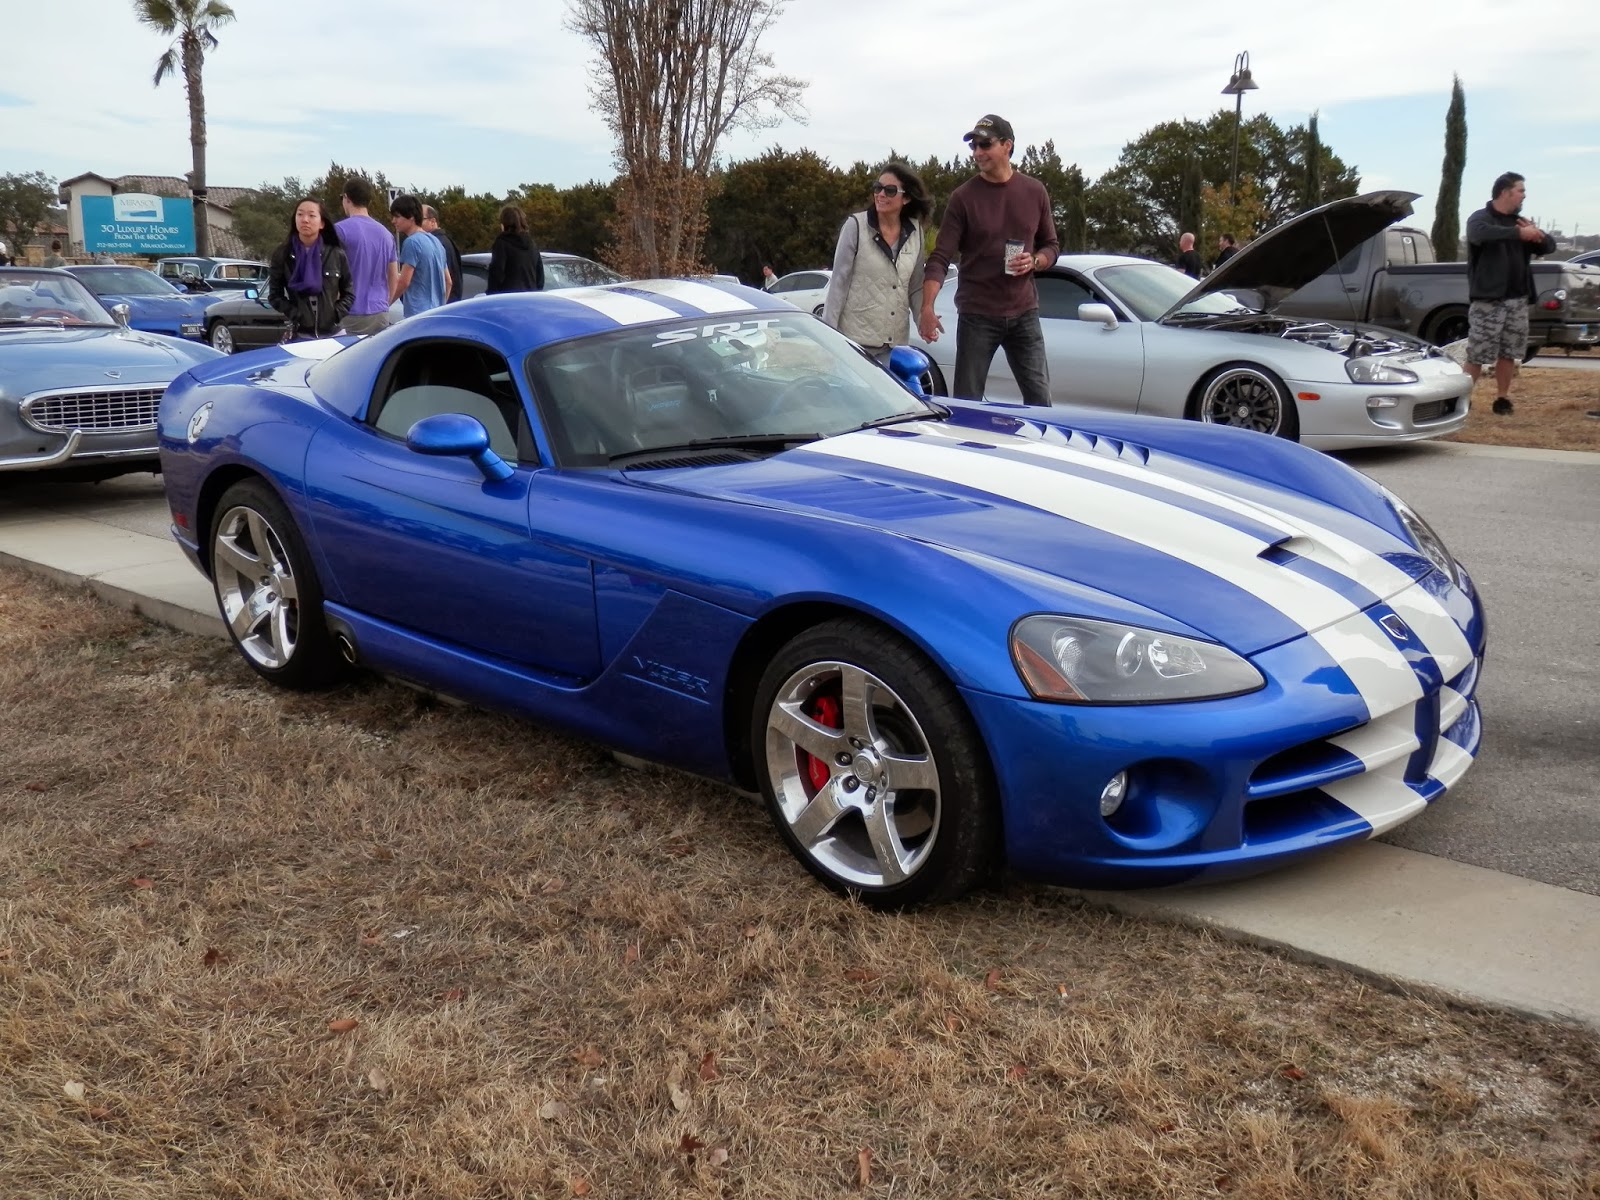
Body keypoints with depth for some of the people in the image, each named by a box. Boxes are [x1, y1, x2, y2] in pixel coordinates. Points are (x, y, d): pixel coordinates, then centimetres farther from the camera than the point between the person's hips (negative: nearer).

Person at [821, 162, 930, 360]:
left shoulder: (915, 233, 6)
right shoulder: (856, 226, -6)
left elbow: (915, 288, 12)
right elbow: (839, 282, -5)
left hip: (897, 342, 4)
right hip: (856, 339, -4)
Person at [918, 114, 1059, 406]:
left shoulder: (1034, 192, 6)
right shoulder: (963, 197, -3)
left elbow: (1051, 246, 15)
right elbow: (940, 258, -9)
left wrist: (1035, 261, -9)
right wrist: (927, 307, -24)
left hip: (1024, 312, 2)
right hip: (976, 315, -2)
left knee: (1039, 399, 3)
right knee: (967, 403, 0)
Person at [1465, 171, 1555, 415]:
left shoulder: (1520, 221, 16)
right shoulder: (1480, 218, -4)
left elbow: (1549, 245, 12)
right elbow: (1481, 234, -29)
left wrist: (1537, 234, -10)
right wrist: (1519, 233, -33)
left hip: (1518, 299, 6)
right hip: (1488, 300, -6)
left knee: (1509, 354, 9)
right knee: (1477, 355, -6)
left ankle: (1502, 398, 19)